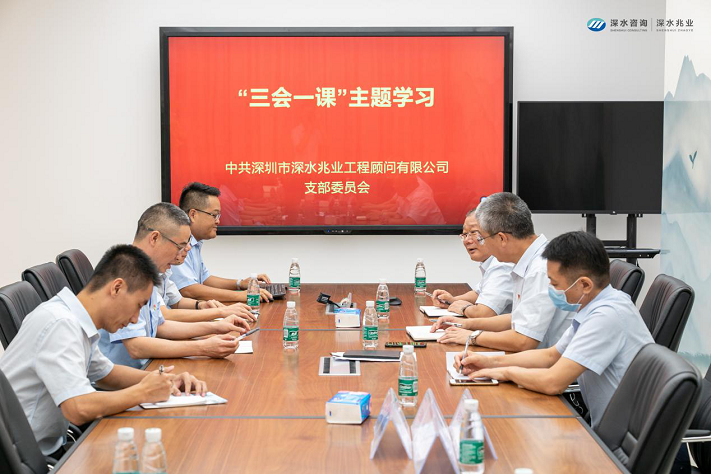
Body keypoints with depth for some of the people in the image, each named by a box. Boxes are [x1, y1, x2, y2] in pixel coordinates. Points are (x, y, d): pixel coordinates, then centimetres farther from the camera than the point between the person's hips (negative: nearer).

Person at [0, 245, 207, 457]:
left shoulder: (75, 322, 5)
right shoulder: (60, 324, -21)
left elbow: (106, 373, 21)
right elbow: (79, 409, -29)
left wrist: (165, 381, 6)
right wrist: (143, 392, -14)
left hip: (49, 447, 8)